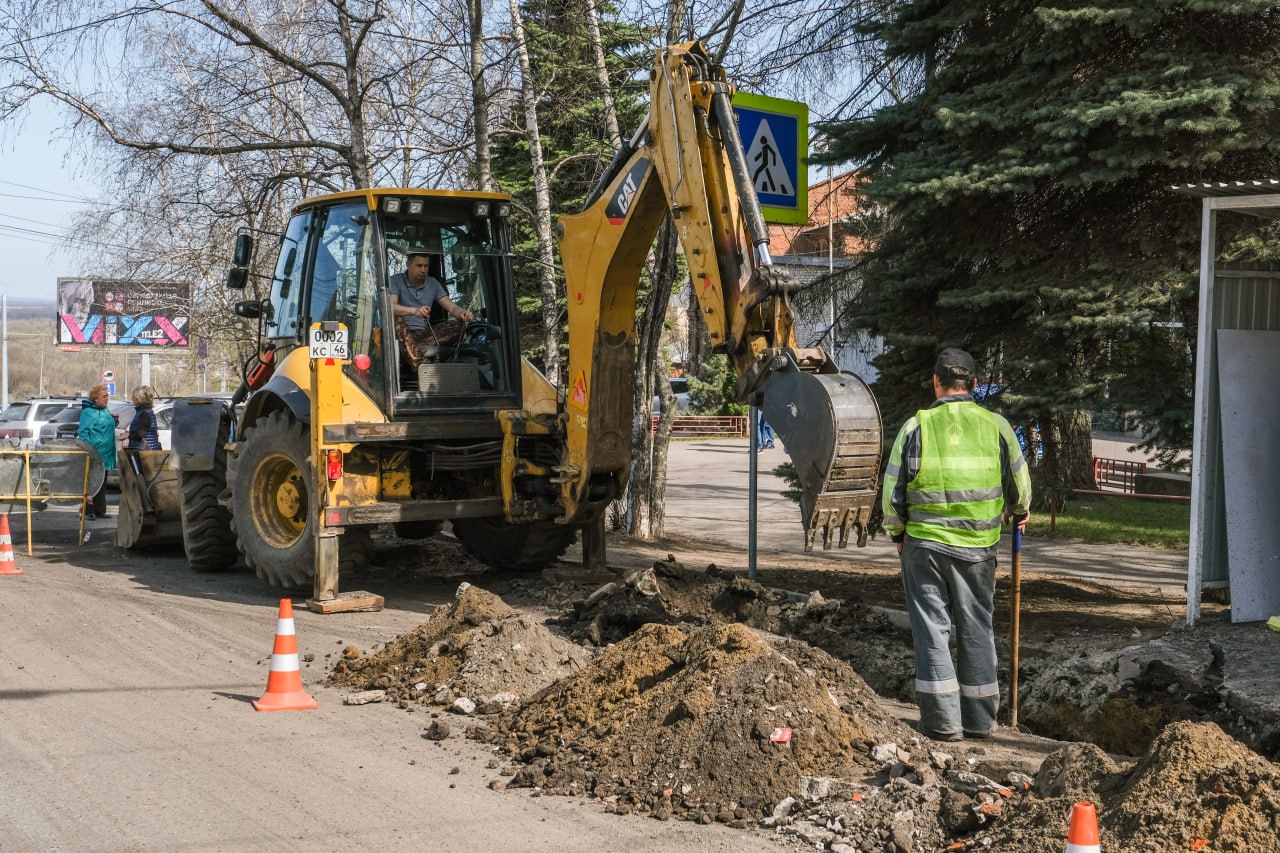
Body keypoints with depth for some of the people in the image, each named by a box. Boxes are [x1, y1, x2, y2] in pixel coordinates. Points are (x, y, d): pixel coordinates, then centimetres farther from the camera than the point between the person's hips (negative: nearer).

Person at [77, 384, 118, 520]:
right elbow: (83, 432, -15)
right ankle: (88, 511, -4)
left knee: (102, 484, 12)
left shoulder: (105, 411, 15)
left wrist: (114, 418, 10)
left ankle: (99, 511, 19)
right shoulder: (88, 412, -10)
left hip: (105, 455, 9)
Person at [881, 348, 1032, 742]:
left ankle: (942, 720, 3)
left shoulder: (917, 426, -5)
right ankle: (979, 719, 19)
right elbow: (1020, 485, 10)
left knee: (932, 627, 5)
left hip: (924, 544, -2)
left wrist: (897, 533, 15)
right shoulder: (996, 425, -1)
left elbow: (892, 492, -2)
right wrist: (1018, 512, 32)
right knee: (976, 629, 12)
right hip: (977, 547, 2)